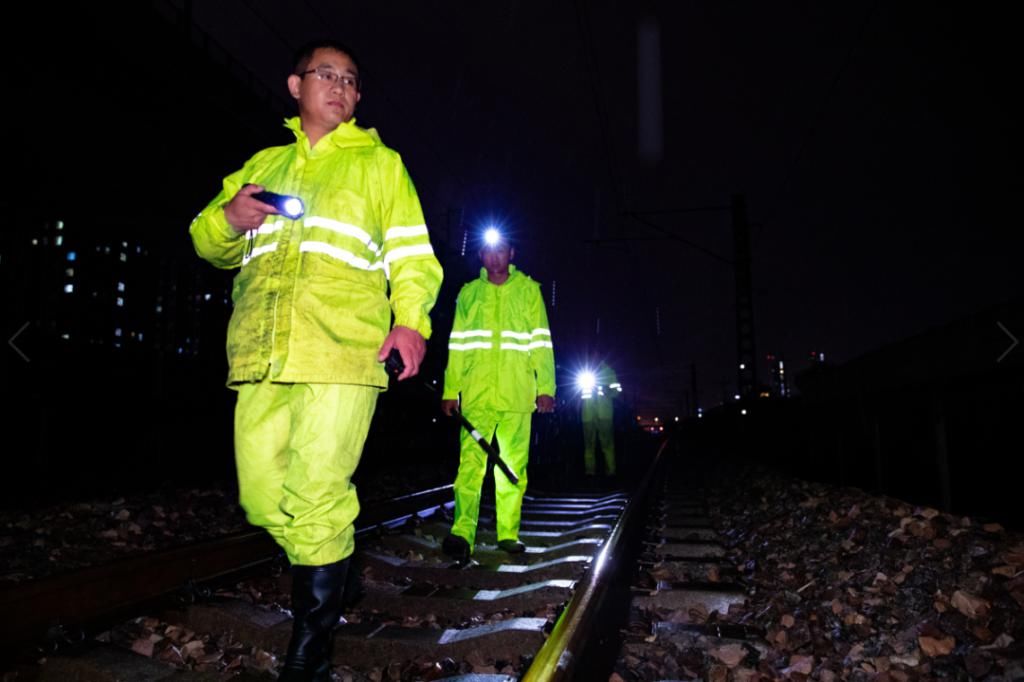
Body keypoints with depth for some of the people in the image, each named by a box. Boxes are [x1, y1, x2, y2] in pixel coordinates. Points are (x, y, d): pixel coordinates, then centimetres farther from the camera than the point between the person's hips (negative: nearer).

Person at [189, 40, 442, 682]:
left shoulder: (380, 163, 18)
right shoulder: (262, 165, 26)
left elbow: (413, 253, 8)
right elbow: (212, 246, 26)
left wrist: (411, 318, -11)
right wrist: (228, 218, 1)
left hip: (341, 348, -4)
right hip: (262, 350, 4)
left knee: (318, 498, -9)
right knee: (262, 496, 2)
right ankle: (324, 574, 28)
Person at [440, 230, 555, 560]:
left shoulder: (529, 290, 11)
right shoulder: (468, 293, 13)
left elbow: (542, 341, 7)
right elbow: (456, 345, 11)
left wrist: (545, 387, -1)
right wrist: (450, 390, 5)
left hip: (517, 394, 0)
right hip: (477, 394, 0)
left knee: (513, 465, 5)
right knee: (471, 461, -10)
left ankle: (508, 533, 13)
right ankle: (462, 533, -13)